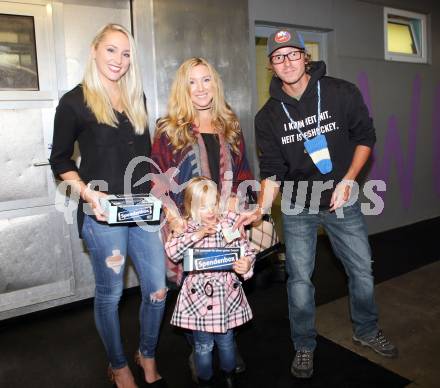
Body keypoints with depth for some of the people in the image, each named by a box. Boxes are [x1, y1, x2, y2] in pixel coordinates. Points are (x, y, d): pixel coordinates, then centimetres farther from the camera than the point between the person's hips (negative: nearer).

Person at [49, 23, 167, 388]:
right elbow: (60, 159, 1)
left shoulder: (136, 97, 13)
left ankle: (148, 355, 33)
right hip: (102, 213, -4)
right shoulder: (75, 100, -1)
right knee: (110, 293, 8)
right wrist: (87, 193, -13)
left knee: (158, 289, 7)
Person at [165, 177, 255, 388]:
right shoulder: (188, 230, -6)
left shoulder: (229, 225, -2)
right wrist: (197, 235, -29)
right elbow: (171, 251, -22)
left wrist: (246, 264, -20)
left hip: (227, 296, 2)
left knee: (226, 342, 19)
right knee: (203, 345, 13)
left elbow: (246, 251, 1)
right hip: (199, 298, -2)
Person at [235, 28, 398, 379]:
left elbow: (365, 137, 0)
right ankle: (304, 347, 24)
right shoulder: (268, 116, -5)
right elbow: (272, 171, -6)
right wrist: (262, 209, -20)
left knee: (362, 271, 11)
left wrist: (347, 181, -11)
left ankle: (367, 331, 38)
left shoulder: (342, 93, -8)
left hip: (343, 201, 1)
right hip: (297, 207, 0)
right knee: (300, 279, 3)